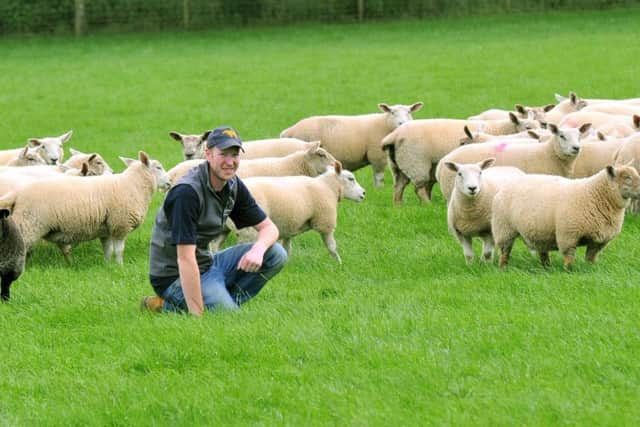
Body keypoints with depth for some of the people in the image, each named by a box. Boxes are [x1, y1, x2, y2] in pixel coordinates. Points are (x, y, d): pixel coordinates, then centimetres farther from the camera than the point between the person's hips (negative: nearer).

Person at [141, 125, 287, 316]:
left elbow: (269, 227, 8)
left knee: (276, 254, -3)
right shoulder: (187, 192, -25)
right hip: (176, 277, -8)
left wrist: (258, 249, -18)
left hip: (207, 263, 8)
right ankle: (169, 307, -5)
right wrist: (197, 315, -30)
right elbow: (185, 259, -28)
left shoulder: (233, 186, 1)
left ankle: (220, 303, -3)